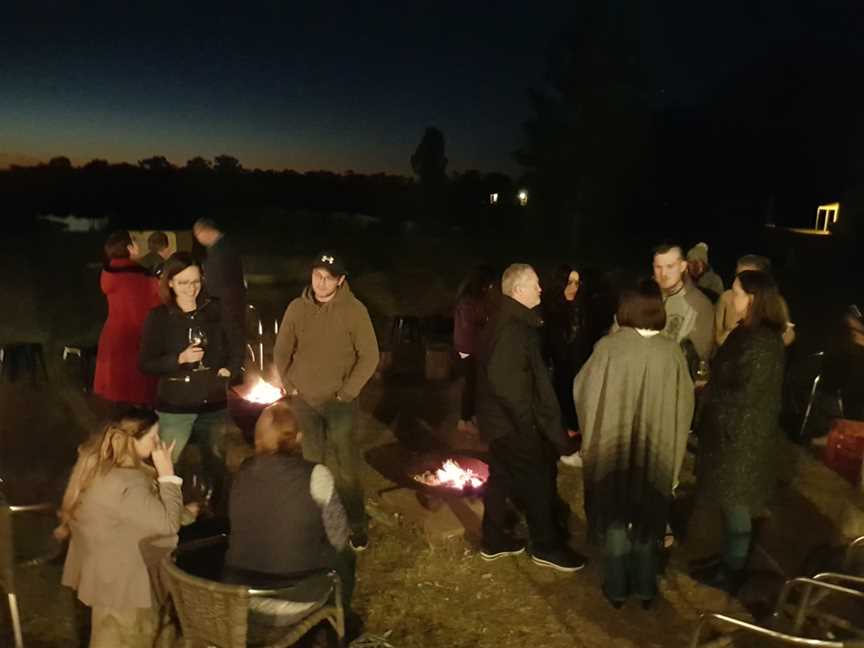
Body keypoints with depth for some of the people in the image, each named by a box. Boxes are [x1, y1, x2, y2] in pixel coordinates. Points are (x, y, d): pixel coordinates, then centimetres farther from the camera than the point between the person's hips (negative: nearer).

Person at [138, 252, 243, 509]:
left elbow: (235, 349, 10)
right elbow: (145, 364, -8)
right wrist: (180, 358, -21)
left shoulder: (215, 310, 0)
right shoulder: (158, 317, -7)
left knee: (217, 467, 16)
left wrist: (229, 370, -8)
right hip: (174, 408, -3)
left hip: (213, 405, 3)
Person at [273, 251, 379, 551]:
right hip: (303, 401, 3)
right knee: (309, 463, 17)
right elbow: (282, 351, 6)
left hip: (339, 402, -3)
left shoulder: (354, 310, -14)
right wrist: (289, 386, 1)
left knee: (347, 465, 4)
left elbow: (369, 357, -11)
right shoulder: (297, 308, -5)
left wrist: (347, 393, -12)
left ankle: (356, 525, 16)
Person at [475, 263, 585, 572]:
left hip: (500, 417, 10)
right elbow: (504, 380, -28)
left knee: (502, 476, 18)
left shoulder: (507, 320, 10)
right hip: (511, 420, -10)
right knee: (538, 479, 2)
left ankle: (494, 540, 30)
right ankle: (546, 546, 16)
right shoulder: (512, 327, -23)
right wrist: (527, 421, -21)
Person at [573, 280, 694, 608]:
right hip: (656, 451, 2)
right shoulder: (672, 351, -10)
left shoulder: (609, 346, -16)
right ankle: (645, 588, 29)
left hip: (613, 448, -1)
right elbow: (684, 406, -1)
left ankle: (617, 588, 24)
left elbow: (583, 393, -6)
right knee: (647, 519, 17)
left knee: (615, 518, 14)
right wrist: (672, 446, 13)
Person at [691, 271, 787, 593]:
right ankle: (730, 559, 34)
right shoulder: (747, 332, 5)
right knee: (731, 503, 19)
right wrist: (708, 386, -1)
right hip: (732, 432, 9)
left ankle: (733, 570, 22)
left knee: (735, 503, 6)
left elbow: (745, 397, -23)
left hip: (743, 437, -9)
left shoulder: (762, 343, -24)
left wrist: (705, 391, -13)